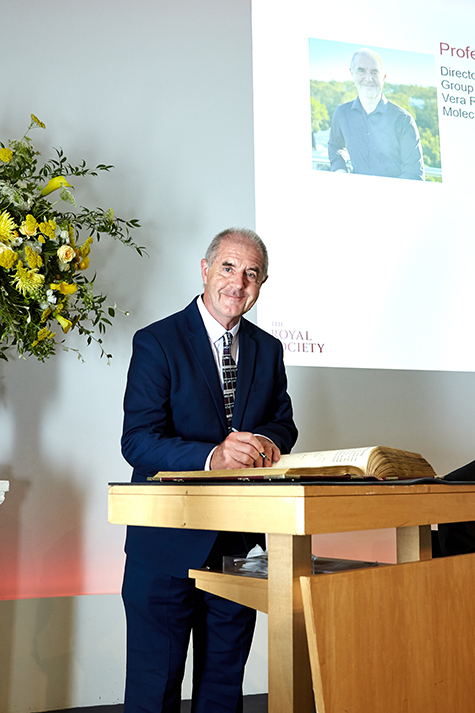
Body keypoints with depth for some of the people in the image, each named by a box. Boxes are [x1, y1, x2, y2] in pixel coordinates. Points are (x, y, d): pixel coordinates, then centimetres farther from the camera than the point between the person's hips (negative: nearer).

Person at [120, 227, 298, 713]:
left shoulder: (268, 350, 9)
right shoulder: (156, 342, -8)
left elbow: (283, 421, 12)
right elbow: (137, 441, -16)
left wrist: (268, 441, -14)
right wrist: (212, 456, -33)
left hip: (239, 542, 5)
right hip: (169, 541, -5)